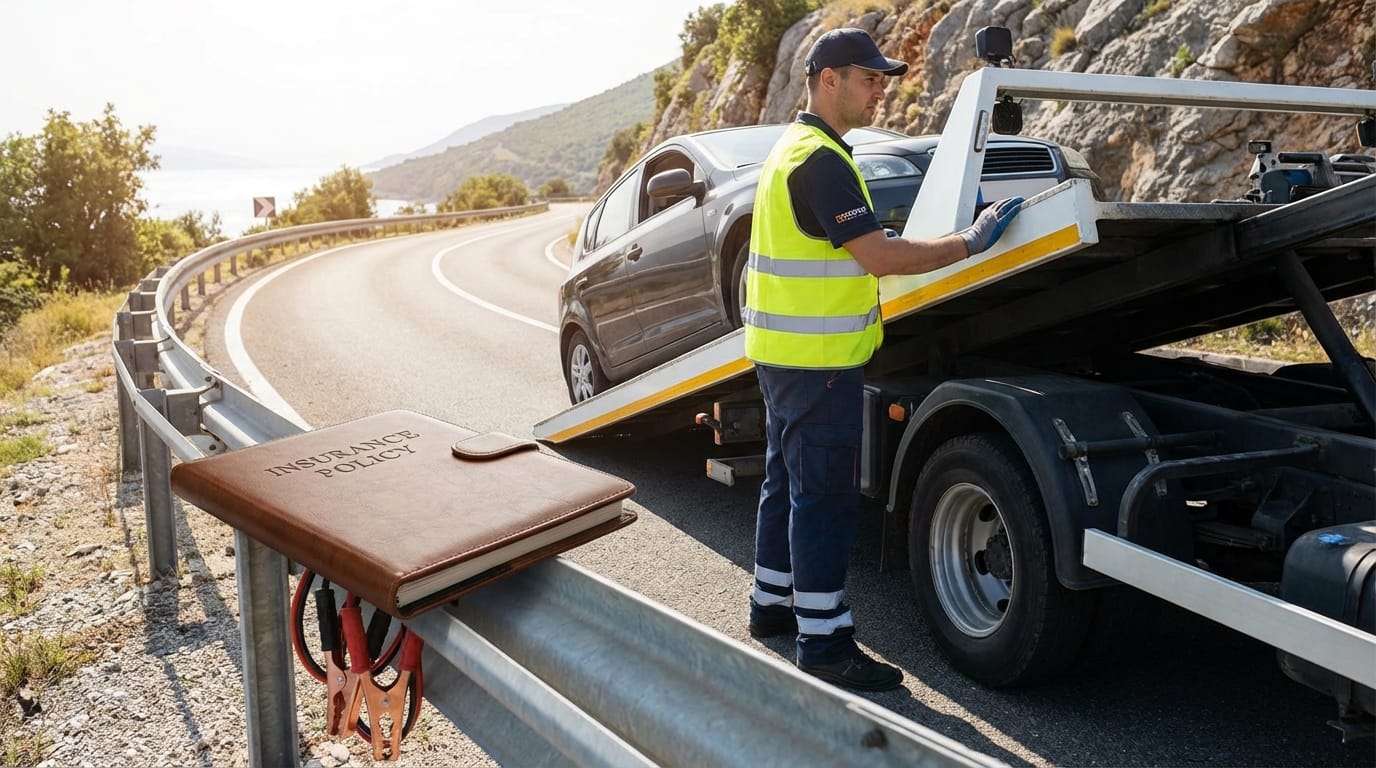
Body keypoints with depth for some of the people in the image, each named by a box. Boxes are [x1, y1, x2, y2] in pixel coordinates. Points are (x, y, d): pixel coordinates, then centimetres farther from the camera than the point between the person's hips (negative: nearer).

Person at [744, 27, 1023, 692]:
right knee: (824, 499, -5)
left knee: (788, 483, 19)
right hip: (817, 361, -11)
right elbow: (879, 256, -23)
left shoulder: (794, 148, 16)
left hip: (784, 355, 11)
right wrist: (970, 241, -15)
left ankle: (773, 603, 32)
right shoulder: (821, 160, -18)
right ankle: (824, 643, 3)